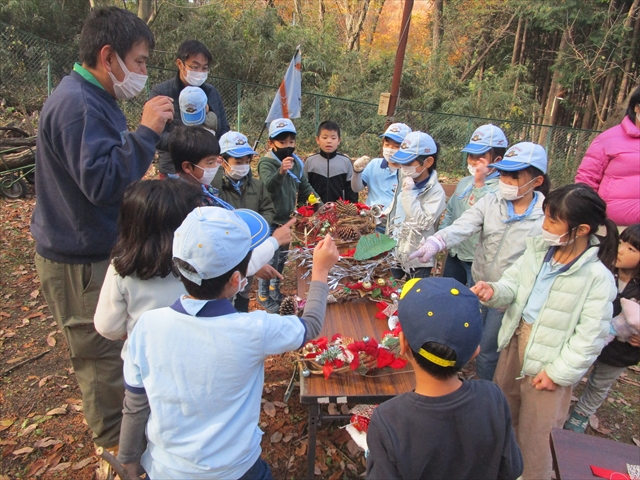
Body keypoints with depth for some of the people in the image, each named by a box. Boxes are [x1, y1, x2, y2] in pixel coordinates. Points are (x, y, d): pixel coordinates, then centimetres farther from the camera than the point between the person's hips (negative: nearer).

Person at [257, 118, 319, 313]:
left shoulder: (296, 162, 3)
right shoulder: (266, 163, -18)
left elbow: (305, 188, 13)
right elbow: (269, 186, -37)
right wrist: (281, 172, -56)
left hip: (287, 219, 7)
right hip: (271, 221, -7)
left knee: (282, 258, 20)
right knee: (270, 260, 0)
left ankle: (275, 291, 39)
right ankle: (264, 296, 19)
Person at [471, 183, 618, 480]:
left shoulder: (597, 278, -22)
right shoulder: (538, 248, -6)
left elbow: (590, 337, -18)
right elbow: (513, 283, 1)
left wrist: (558, 373, -15)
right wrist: (493, 291, -21)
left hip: (548, 360, -6)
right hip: (515, 341, 6)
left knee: (533, 432, 11)